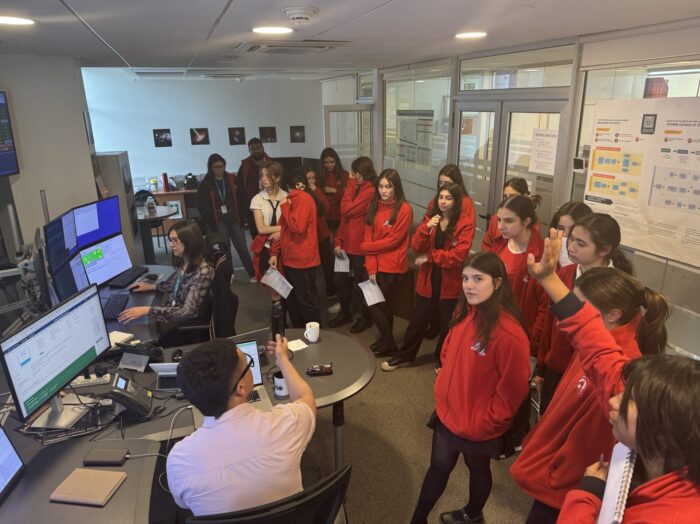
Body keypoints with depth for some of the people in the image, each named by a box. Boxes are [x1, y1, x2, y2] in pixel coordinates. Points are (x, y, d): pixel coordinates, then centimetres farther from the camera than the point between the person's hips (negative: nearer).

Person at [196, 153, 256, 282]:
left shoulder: (232, 179, 3)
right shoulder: (205, 184, -1)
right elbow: (201, 206, -1)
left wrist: (242, 217, -6)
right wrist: (210, 222, -7)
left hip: (234, 219, 1)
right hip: (218, 222, -1)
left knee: (242, 247, 4)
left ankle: (252, 273, 13)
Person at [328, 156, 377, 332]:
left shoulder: (370, 191, -18)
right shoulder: (358, 189, 11)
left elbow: (346, 210, -22)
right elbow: (344, 217, 12)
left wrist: (351, 184, -13)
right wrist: (338, 241, 6)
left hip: (359, 246, -8)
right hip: (346, 244, 8)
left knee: (360, 283, 7)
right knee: (341, 280, 16)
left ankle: (366, 318, 26)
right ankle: (345, 313, 35)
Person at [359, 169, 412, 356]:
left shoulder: (404, 210, -12)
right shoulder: (374, 207, 6)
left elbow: (392, 241, -15)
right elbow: (369, 236, 1)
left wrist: (365, 247, -7)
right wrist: (371, 267, -8)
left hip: (392, 266, -6)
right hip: (375, 265, 6)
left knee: (374, 304, -2)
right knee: (382, 304, 15)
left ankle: (388, 343, 19)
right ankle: (386, 340, 35)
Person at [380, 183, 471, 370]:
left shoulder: (465, 225, -10)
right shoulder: (430, 219, 5)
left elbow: (458, 256, -19)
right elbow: (416, 247, -5)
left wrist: (430, 256, -12)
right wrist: (426, 228, -22)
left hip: (450, 282, -3)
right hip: (427, 279, 4)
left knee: (447, 324, 12)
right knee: (417, 320, 15)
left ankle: (442, 360, 34)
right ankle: (404, 356, 32)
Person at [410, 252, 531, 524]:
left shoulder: (509, 333, -30)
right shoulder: (464, 313, -6)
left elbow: (512, 389, -21)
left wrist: (487, 422, -13)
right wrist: (444, 387, 6)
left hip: (478, 426, -6)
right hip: (447, 411, 6)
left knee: (478, 469, 22)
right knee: (439, 466, 23)